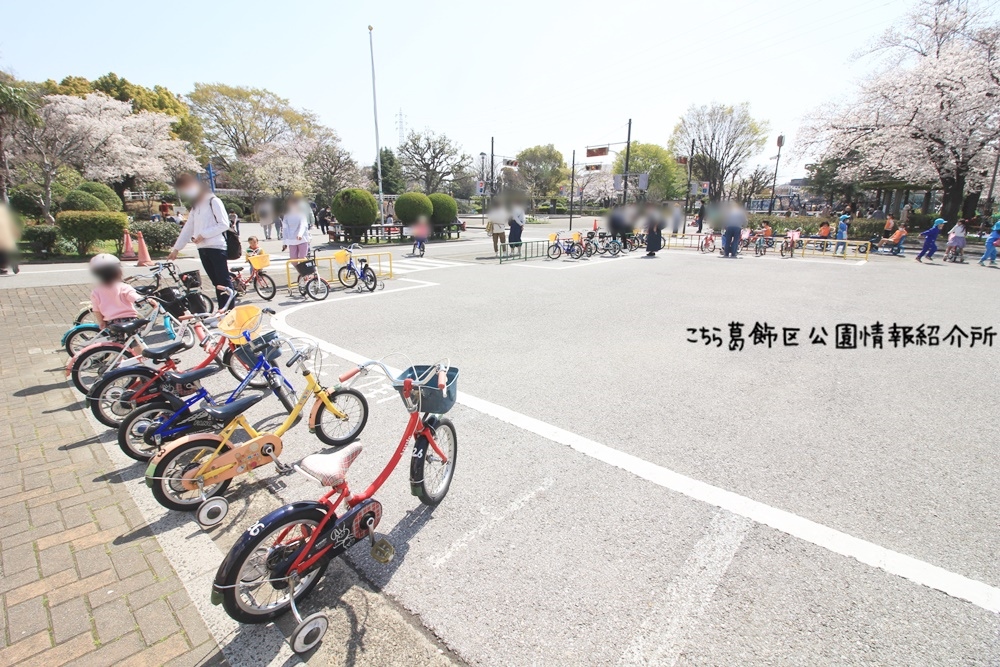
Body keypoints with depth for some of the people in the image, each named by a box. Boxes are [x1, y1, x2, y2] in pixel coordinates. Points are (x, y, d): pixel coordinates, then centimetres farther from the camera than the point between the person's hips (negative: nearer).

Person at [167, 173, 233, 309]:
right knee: (216, 282, 6)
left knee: (224, 281, -9)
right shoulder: (194, 206, 20)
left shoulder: (213, 201, -3)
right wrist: (176, 248, 18)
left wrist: (203, 234, -13)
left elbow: (224, 224, -11)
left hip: (216, 247, -7)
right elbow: (187, 229, 22)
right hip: (202, 249, 7)